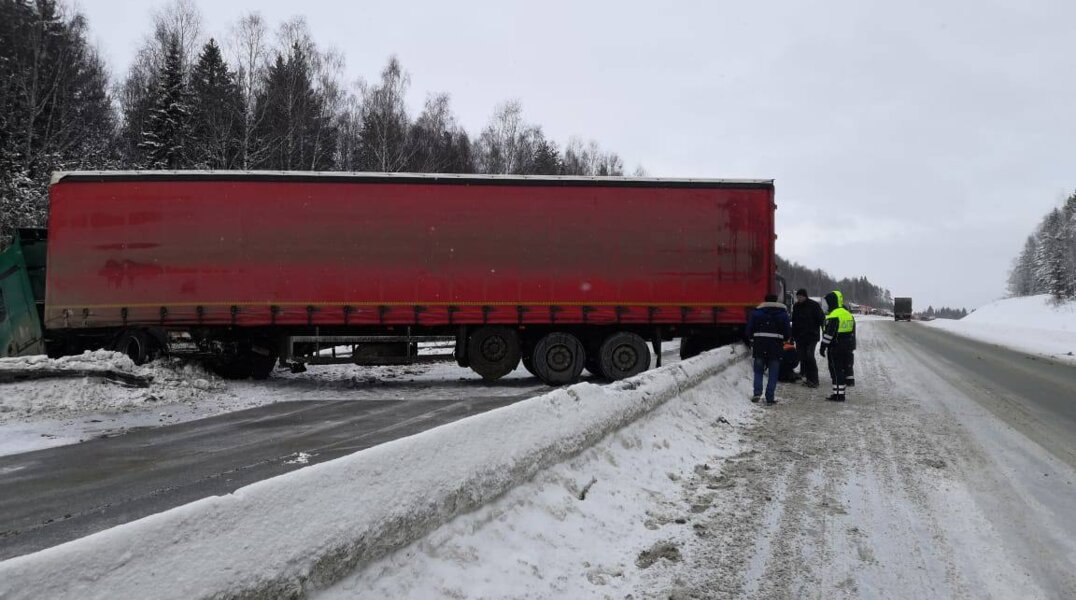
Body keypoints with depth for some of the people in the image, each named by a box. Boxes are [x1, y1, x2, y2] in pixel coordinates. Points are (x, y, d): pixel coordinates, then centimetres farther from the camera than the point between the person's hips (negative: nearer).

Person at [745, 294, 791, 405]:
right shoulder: (783, 313, 7)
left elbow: (749, 329, 3)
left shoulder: (757, 312, 6)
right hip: (776, 344, 0)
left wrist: (752, 340, 18)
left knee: (758, 371, 12)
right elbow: (788, 331, 5)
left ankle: (757, 393, -5)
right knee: (773, 373, 5)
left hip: (759, 343, 0)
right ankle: (770, 398, 1)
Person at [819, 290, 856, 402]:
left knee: (836, 371, -5)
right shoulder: (849, 315, 14)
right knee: (843, 369, 12)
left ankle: (838, 394, -5)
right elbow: (852, 333, 20)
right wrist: (851, 346, 25)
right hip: (846, 348, 9)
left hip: (835, 348, -9)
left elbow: (828, 334, -19)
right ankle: (841, 393, 17)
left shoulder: (834, 316, -16)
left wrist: (823, 347, -13)